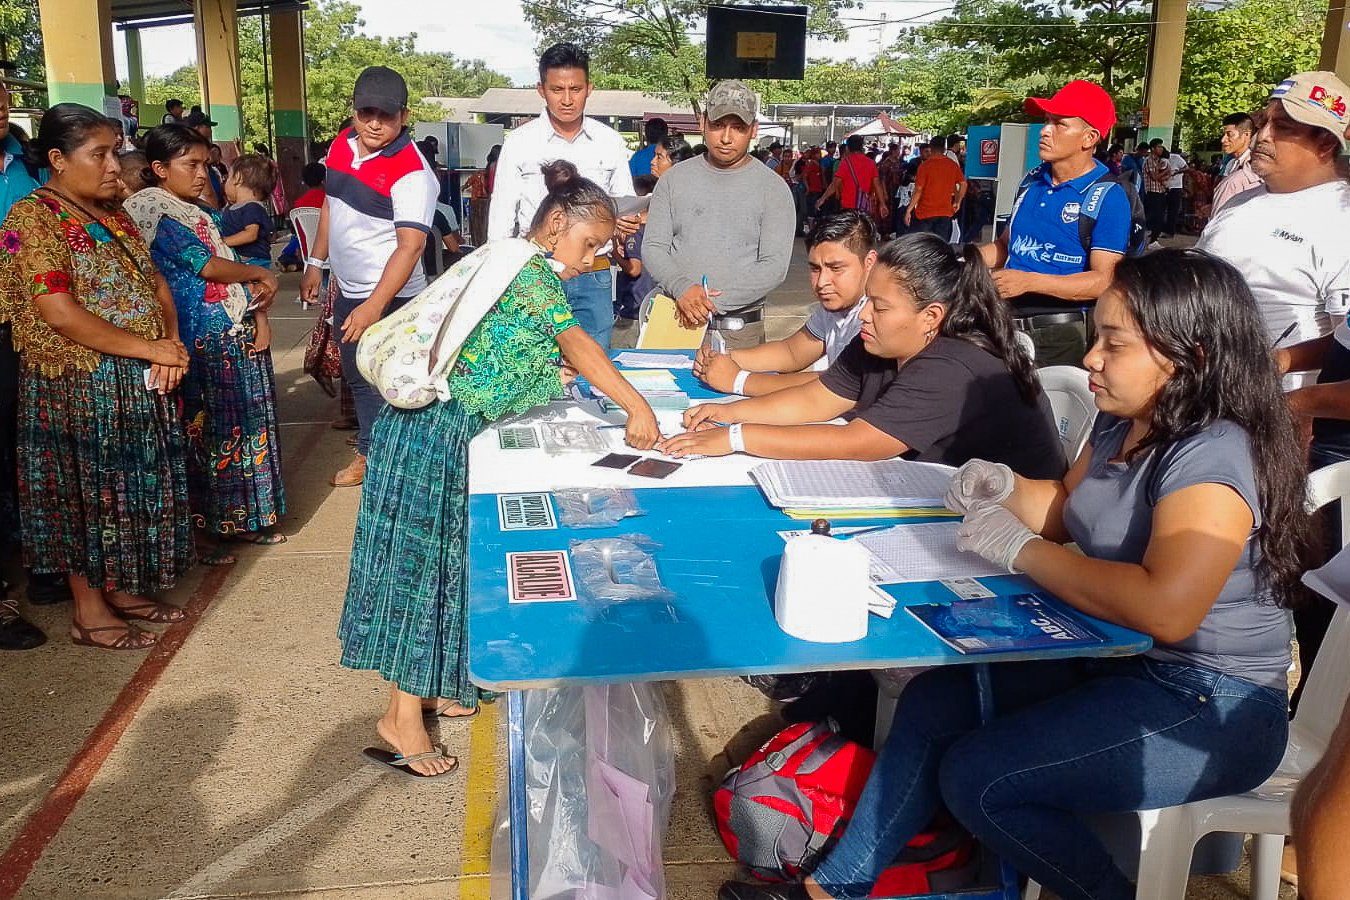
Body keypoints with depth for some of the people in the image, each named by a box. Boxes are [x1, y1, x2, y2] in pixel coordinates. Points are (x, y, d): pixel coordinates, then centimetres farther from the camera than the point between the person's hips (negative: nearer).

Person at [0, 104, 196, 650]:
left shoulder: (111, 213, 12)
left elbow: (155, 283, 11)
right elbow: (61, 315, -22)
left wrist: (172, 343, -7)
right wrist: (148, 349, -20)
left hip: (140, 384, 7)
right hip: (79, 387, -7)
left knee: (130, 487, 14)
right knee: (86, 493, 3)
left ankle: (121, 589, 29)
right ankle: (89, 611, 16)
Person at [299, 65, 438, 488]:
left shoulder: (411, 172, -22)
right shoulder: (343, 144, 2)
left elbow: (410, 246, -28)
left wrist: (375, 306, -35)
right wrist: (316, 263, 18)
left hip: (389, 296, -8)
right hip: (348, 289, 9)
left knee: (379, 382, 0)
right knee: (357, 375, 21)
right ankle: (371, 447, 38)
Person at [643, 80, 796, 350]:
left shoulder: (773, 188, -2)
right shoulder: (675, 179, 6)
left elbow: (774, 266, -10)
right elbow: (653, 247, 2)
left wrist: (713, 302, -18)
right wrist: (681, 288, -18)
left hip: (739, 331, -2)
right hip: (677, 322, 2)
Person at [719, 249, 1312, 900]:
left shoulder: (1210, 457, -24)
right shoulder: (1122, 424, 4)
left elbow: (1165, 610, -36)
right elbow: (1066, 511, 20)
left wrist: (1021, 549, -25)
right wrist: (1006, 489, -3)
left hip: (1211, 707, -9)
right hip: (1110, 658, 9)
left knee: (977, 778, -16)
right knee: (932, 703, 1)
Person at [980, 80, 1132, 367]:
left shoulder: (1108, 197, -11)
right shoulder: (1032, 181, 8)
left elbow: (1103, 281, -18)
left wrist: (1028, 281, -25)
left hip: (1062, 332, -6)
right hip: (1010, 323, 6)